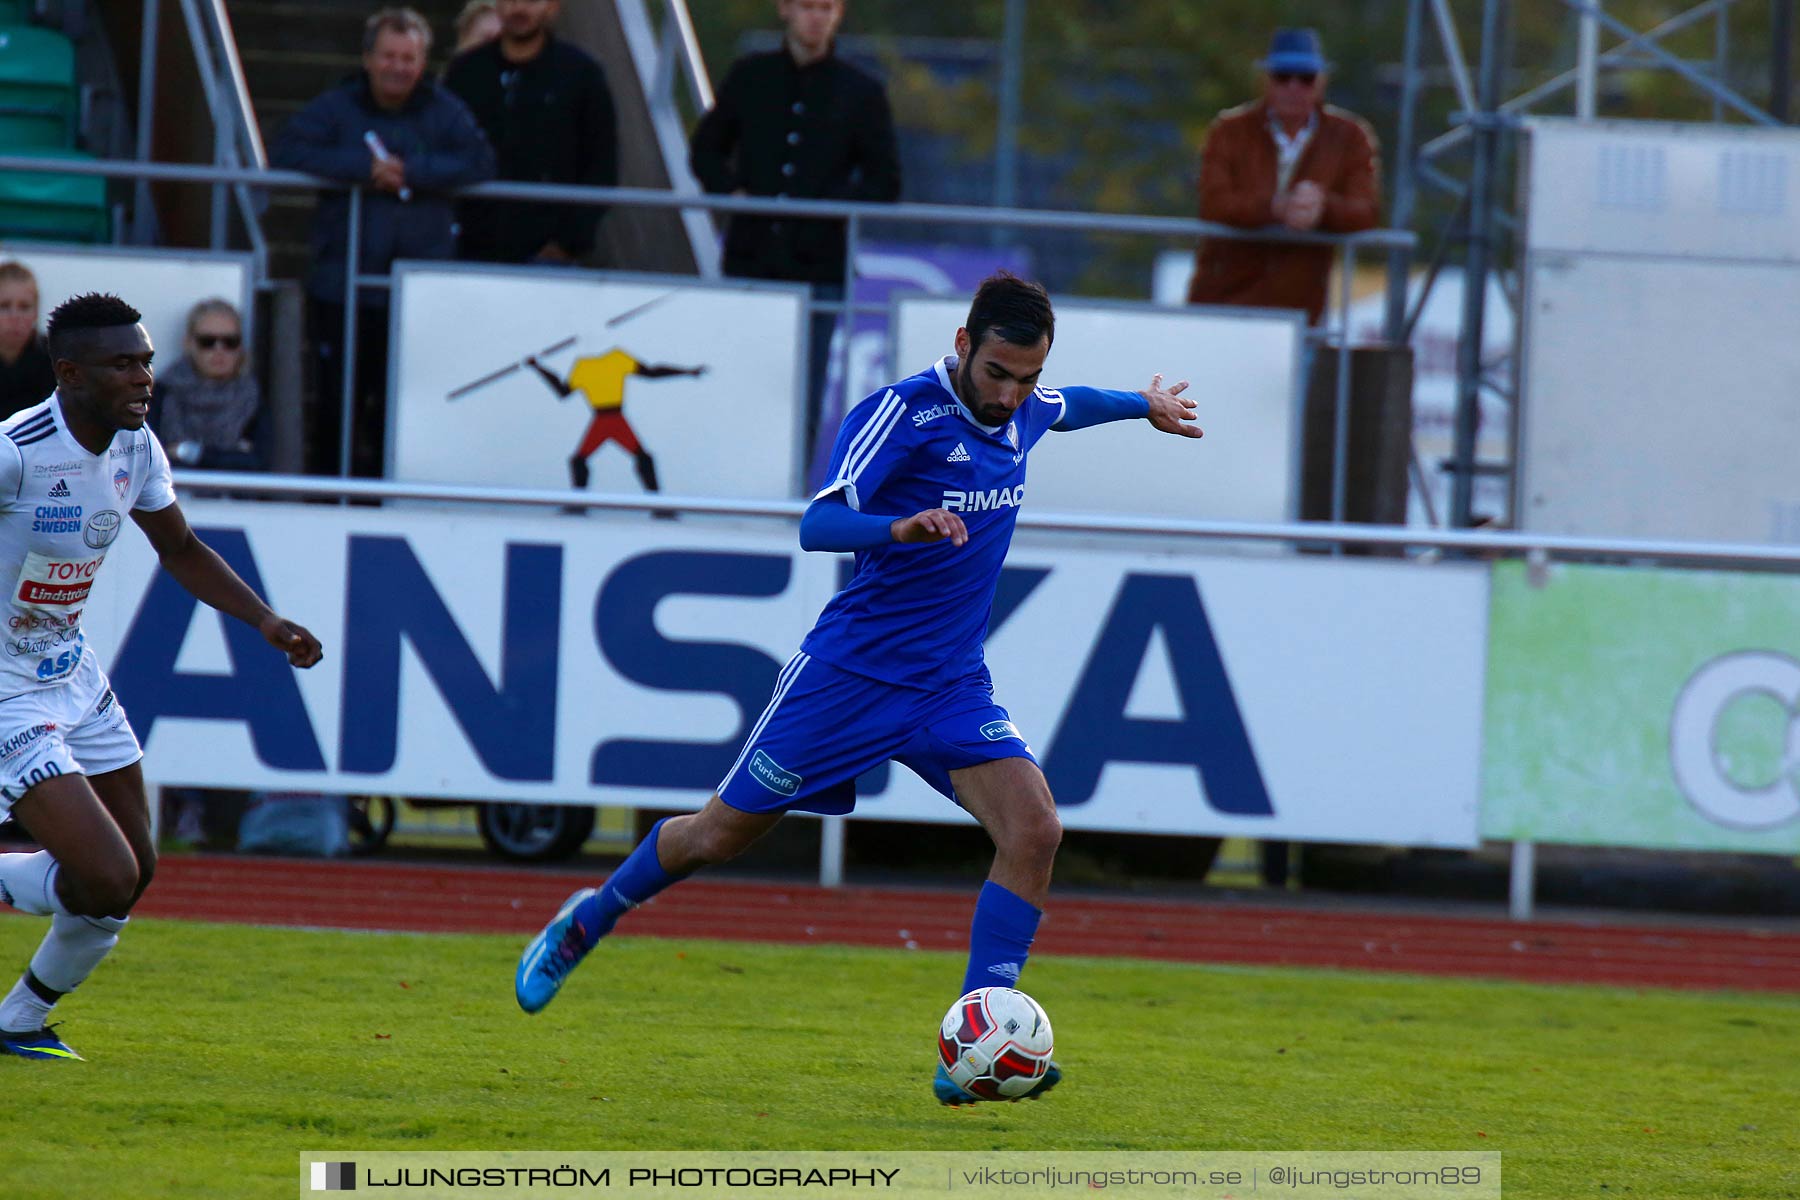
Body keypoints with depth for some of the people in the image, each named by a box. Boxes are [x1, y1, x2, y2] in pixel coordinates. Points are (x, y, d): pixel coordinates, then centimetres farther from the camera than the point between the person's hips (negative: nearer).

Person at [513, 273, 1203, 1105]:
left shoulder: (1024, 412, 3)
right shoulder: (902, 412, -19)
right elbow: (817, 524, -29)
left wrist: (1144, 404, 41)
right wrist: (899, 528, -46)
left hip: (952, 685, 5)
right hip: (852, 671, -5)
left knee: (1033, 829, -18)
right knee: (720, 834, 7)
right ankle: (588, 922, 37)